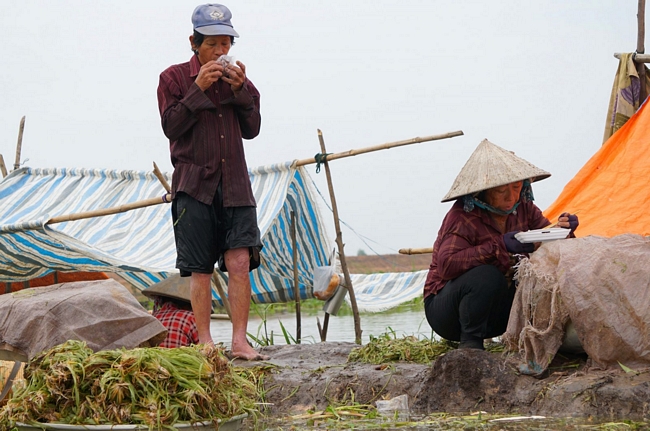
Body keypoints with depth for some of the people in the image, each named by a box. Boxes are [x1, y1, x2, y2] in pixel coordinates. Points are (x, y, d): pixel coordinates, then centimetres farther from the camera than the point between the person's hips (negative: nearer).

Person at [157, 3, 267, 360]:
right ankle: (205, 342, 7)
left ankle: (239, 341, -6)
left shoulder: (238, 78, 13)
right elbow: (171, 126, -8)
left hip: (234, 184, 3)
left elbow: (252, 129, 6)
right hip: (194, 184, -2)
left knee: (240, 261, -8)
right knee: (200, 268, 0)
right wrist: (199, 89, -15)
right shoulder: (174, 77, 2)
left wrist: (240, 89, -7)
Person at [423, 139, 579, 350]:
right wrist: (498, 246, -38)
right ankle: (469, 341, -18)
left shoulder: (523, 208, 0)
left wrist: (563, 230, -22)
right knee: (486, 276, -37)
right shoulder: (463, 216, -21)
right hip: (445, 307, -6)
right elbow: (447, 264, -34)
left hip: (497, 305, 6)